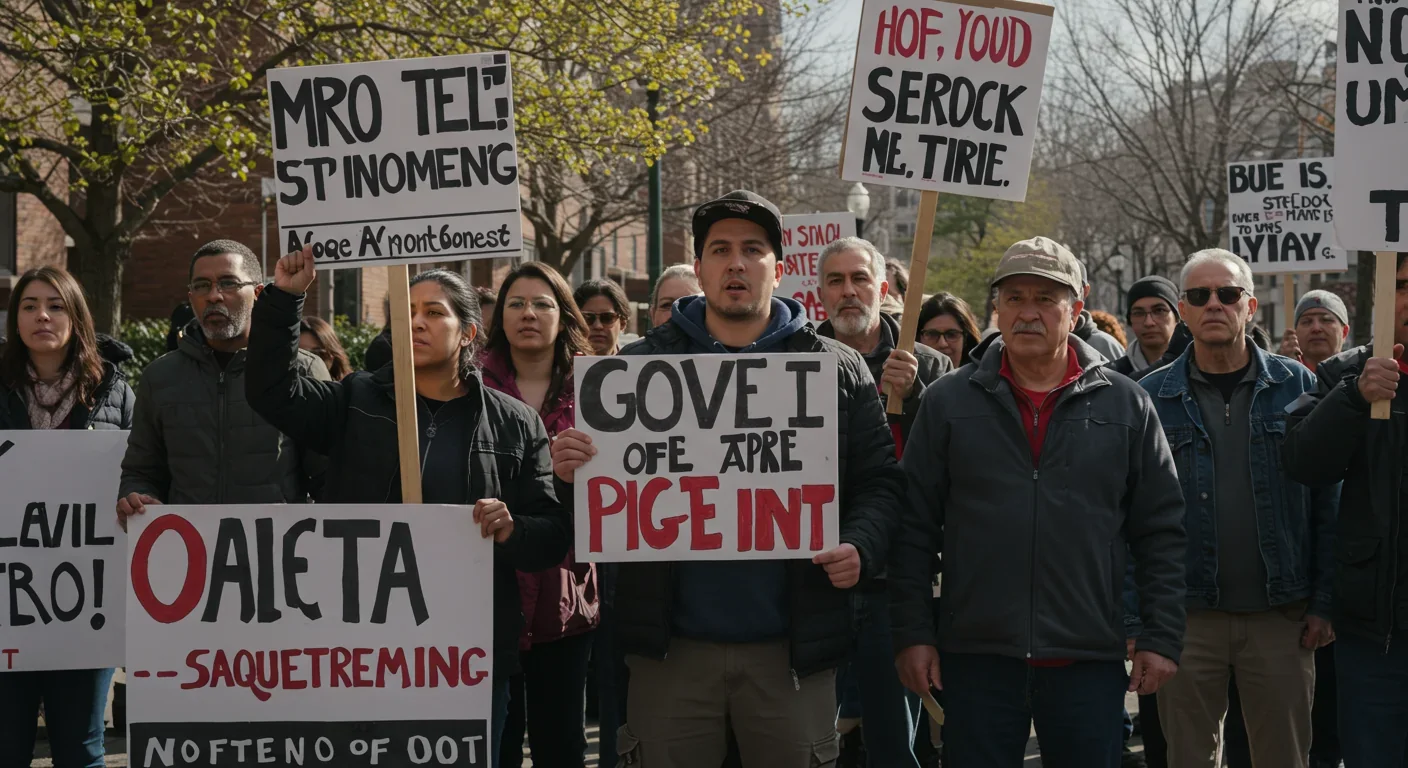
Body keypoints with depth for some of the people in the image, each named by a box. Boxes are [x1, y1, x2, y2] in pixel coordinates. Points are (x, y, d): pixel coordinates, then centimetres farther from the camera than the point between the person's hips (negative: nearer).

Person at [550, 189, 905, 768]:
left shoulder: (836, 370, 5)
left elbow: (878, 480, 5)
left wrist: (860, 547, -14)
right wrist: (574, 471, -14)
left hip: (791, 646, 0)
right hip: (674, 643, 0)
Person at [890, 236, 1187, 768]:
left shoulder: (1126, 406, 5)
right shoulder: (947, 402, 4)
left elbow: (1161, 531, 6)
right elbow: (914, 527, 4)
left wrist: (1162, 637, 1)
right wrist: (912, 633, -2)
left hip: (1091, 660, 0)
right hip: (976, 658, 0)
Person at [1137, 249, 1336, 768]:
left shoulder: (1297, 387, 3)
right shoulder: (1151, 397, 2)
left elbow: (1328, 503, 3)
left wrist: (1325, 603, -3)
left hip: (1280, 620, 0)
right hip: (1186, 620, 0)